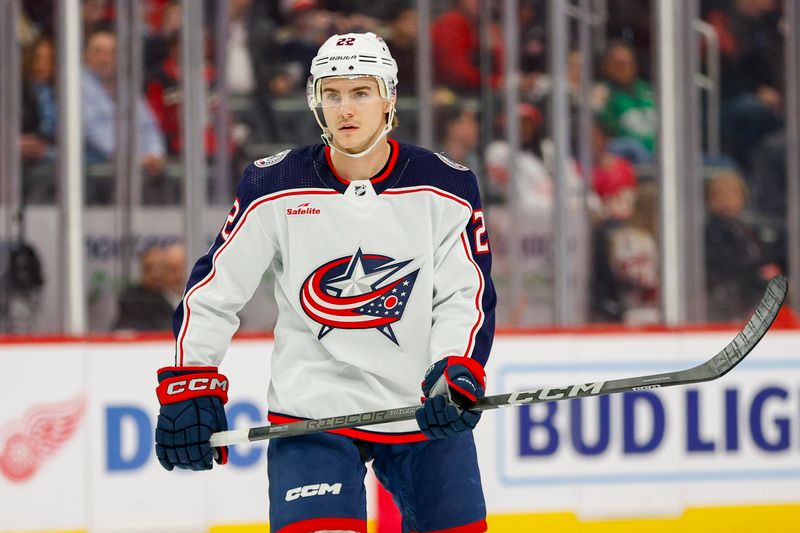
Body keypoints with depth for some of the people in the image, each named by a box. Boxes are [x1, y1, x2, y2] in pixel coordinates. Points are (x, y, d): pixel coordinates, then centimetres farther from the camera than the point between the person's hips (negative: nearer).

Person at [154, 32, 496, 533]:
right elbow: (213, 290, 0)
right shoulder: (274, 187, -5)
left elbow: (467, 297, -5)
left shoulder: (448, 187, -3)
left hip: (424, 410, 2)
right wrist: (188, 385, -8)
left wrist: (458, 375, -22)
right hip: (312, 410, -2)